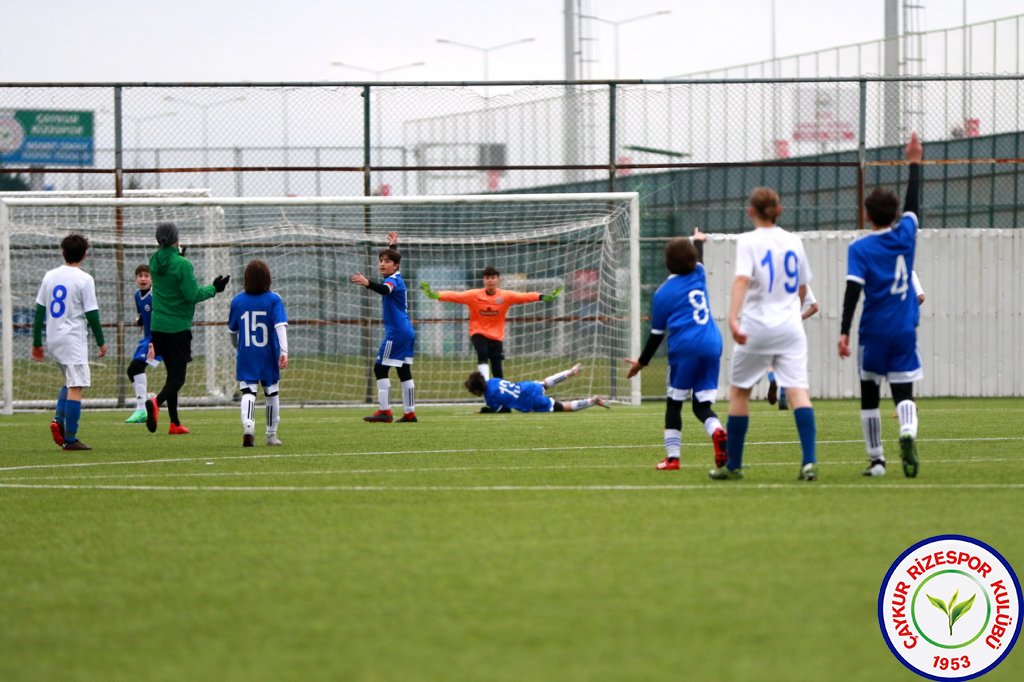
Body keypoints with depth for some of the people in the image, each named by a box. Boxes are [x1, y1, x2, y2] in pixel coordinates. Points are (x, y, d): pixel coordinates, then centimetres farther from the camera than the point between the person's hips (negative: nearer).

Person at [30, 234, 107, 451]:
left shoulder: (50, 276, 7)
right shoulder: (84, 280, -9)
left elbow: (39, 311, 9)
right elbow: (92, 314, -8)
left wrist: (37, 343, 16)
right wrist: (101, 342, 3)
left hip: (53, 339, 6)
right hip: (74, 339, -6)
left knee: (69, 382, 22)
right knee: (75, 387, -5)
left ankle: (58, 419, 0)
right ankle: (70, 439, -9)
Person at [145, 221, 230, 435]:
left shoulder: (155, 261, 2)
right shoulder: (181, 264, -17)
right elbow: (192, 295, -16)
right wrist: (214, 289, -1)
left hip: (158, 327, 6)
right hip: (178, 327, -6)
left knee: (172, 373, 15)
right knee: (178, 376, -2)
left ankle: (174, 423, 13)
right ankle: (157, 402, -30)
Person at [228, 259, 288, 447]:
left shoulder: (237, 301, 1)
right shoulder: (273, 300, -6)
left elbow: (232, 331, 12)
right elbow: (280, 326, -17)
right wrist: (284, 351, -22)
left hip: (246, 355, 0)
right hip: (269, 355, 0)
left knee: (248, 392, -6)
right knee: (272, 393, 16)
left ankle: (248, 427, -32)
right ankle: (272, 435, 24)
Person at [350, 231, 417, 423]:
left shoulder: (393, 280, -13)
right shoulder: (397, 278, 14)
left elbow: (385, 289, -40)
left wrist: (368, 283, -55)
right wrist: (393, 246, 53)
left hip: (396, 332, -10)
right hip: (407, 332, 10)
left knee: (380, 368, -9)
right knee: (404, 371, 11)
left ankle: (384, 411, -13)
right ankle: (410, 412, 13)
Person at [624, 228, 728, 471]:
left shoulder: (663, 294, 1)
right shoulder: (698, 277, 11)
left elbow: (656, 334, 5)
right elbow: (698, 260, 38)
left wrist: (641, 362, 18)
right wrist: (698, 241, 60)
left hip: (685, 348, -4)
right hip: (712, 345, 4)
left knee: (674, 403, 9)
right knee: (702, 404, 7)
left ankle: (672, 457, 5)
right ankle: (716, 431, -26)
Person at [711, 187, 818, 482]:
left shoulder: (749, 241, -5)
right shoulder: (794, 241, 8)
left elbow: (742, 279, -21)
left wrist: (733, 318, -31)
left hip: (756, 327, -3)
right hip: (790, 328, 3)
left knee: (739, 391, 12)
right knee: (797, 390, -6)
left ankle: (733, 465, 16)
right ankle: (809, 461, -22)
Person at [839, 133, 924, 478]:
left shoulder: (859, 248, -6)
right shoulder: (905, 235, 2)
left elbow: (853, 290, -14)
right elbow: (913, 203, 19)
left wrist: (844, 331, -16)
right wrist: (914, 163, 29)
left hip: (873, 332, -2)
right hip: (904, 331, 2)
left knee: (869, 395, 11)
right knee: (903, 392, -1)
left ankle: (876, 459, 13)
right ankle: (907, 435, -32)